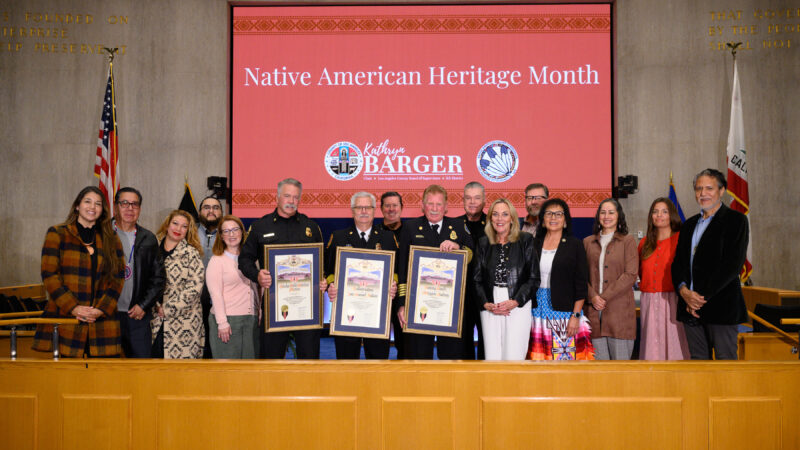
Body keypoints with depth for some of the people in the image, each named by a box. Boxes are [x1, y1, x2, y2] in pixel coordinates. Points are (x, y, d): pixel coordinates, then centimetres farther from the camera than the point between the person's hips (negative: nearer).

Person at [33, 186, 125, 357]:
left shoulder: (111, 239, 15)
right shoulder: (57, 234, 7)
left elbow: (118, 278, 8)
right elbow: (48, 274, -1)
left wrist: (101, 309, -7)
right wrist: (73, 307, -11)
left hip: (102, 322, 2)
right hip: (64, 318, -2)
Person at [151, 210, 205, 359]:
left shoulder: (191, 253, 0)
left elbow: (195, 286, -9)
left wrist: (168, 309, -11)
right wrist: (156, 306, -5)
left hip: (184, 318, -3)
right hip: (156, 321, 3)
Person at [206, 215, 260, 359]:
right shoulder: (216, 261, -1)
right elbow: (216, 294, -8)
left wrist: (260, 312, 11)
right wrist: (222, 323, -14)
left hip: (251, 319, 5)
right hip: (228, 320, -5)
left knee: (249, 357, 4)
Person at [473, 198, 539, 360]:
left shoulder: (525, 240, 4)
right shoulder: (483, 243, 11)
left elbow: (534, 278, 1)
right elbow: (477, 278, 9)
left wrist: (515, 302, -10)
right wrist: (486, 304, -5)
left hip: (519, 306, -2)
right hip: (490, 308, 2)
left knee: (513, 357, -8)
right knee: (492, 357, -1)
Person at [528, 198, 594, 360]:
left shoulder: (574, 245, 1)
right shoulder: (534, 244, 9)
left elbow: (581, 284, -3)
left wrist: (576, 315, -10)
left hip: (565, 310, -3)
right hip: (538, 309, 3)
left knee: (565, 356, -4)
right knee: (539, 356, 3)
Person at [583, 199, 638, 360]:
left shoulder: (628, 241, 5)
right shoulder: (588, 242, 14)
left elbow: (630, 275, -5)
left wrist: (605, 297, -10)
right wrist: (592, 296, -8)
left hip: (619, 309, -2)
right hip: (593, 309, 2)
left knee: (620, 359, -1)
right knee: (599, 361, 3)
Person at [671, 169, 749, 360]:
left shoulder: (736, 220, -1)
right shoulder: (689, 224, 19)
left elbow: (733, 264, -11)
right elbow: (678, 262, 12)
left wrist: (702, 297, -14)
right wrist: (684, 290, -9)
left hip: (721, 307, -5)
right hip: (690, 308, 6)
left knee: (725, 360, -3)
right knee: (698, 360, 9)